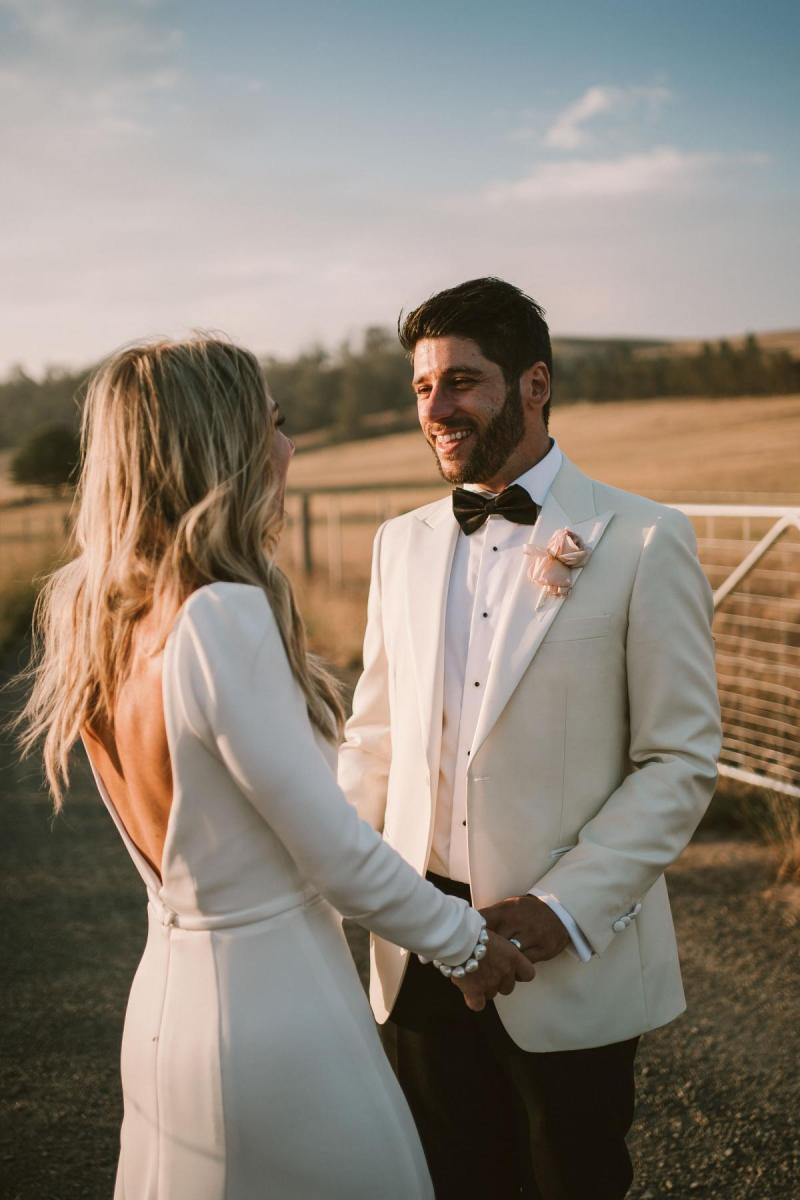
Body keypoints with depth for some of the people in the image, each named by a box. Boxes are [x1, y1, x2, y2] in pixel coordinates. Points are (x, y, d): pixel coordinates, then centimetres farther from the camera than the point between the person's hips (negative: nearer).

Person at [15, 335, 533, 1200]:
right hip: (270, 999, -8)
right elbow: (336, 854, -19)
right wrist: (467, 942, -3)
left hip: (167, 990, 8)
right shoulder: (224, 619, -25)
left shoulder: (95, 612, -1)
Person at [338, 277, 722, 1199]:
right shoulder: (402, 543, 6)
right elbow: (374, 736, 11)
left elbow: (680, 761, -9)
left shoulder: (644, 542, -9)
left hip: (569, 959, -4)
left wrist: (564, 910, -17)